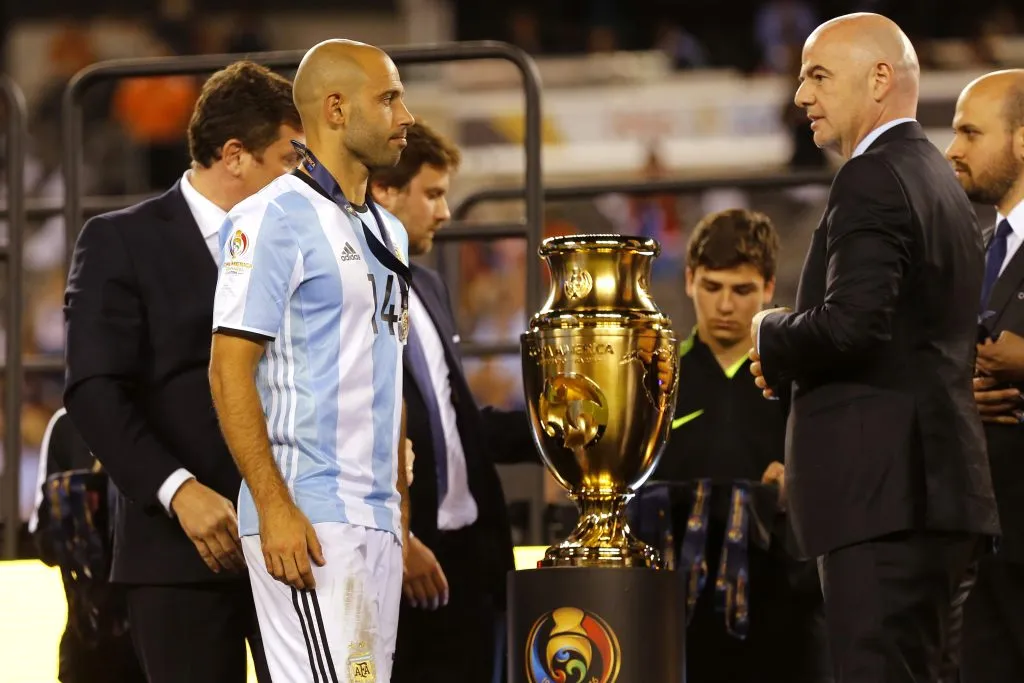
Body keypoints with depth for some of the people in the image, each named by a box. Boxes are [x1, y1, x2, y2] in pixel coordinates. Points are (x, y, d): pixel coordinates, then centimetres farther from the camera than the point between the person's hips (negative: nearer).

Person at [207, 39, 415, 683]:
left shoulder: (387, 232, 19)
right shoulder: (274, 218, -7)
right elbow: (230, 368, -13)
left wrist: (401, 504, 16)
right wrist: (274, 507, -20)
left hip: (378, 518, 9)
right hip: (307, 519, -8)